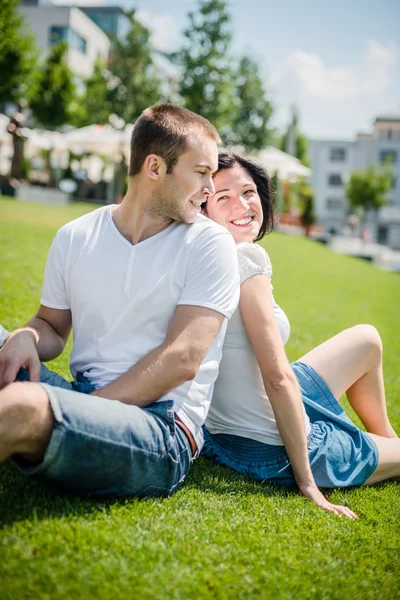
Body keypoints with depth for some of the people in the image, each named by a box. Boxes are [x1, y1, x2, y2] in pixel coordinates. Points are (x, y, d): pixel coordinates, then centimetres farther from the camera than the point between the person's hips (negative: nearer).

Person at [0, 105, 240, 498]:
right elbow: (52, 326, 18)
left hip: (161, 429, -5)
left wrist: (83, 411, -17)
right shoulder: (74, 238, 9)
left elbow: (182, 359, -11)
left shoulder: (210, 244, -2)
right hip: (80, 401, 5)